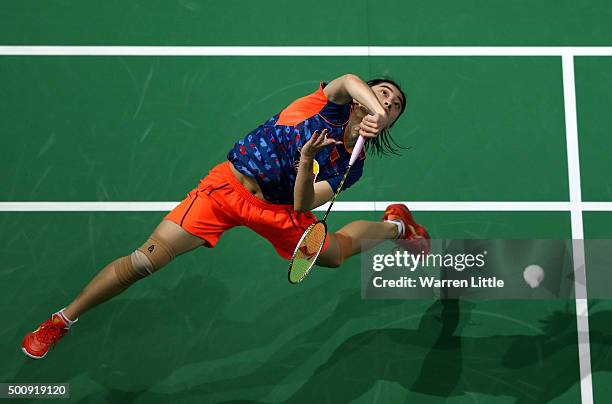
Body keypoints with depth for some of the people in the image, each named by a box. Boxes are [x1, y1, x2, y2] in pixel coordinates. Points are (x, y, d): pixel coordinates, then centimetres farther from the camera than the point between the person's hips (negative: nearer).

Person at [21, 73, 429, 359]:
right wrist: (371, 106, -48)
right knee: (146, 259, -14)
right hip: (228, 184, -4)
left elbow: (302, 206, -13)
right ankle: (60, 321, 1)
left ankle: (394, 223, 43)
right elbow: (350, 81, -32)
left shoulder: (352, 164, 0)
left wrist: (306, 160, -28)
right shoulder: (331, 106, -8)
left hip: (278, 209, 4)